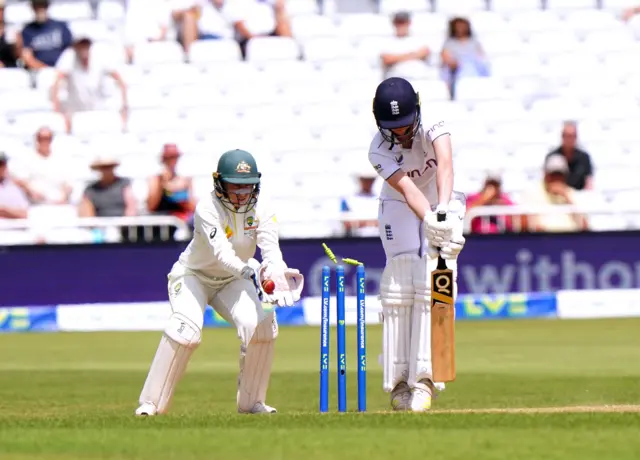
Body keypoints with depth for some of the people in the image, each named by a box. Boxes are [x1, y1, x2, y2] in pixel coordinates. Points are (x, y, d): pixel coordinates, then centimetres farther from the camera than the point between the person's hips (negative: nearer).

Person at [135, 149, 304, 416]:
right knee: (186, 329, -28)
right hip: (193, 275, -4)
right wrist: (250, 271, -60)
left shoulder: (260, 212, -14)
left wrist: (276, 275, -52)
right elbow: (221, 252, -42)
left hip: (232, 281, 4)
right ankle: (151, 402, -19)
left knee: (260, 325, -20)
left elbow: (271, 251, -29)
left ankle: (251, 402, -3)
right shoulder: (207, 209, -27)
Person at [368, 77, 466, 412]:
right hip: (399, 209, 0)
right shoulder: (379, 151, -22)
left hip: (441, 207, 0)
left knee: (431, 289, -16)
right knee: (397, 290, -14)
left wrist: (444, 210, -59)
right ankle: (398, 381, -9)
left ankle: (423, 378, -18)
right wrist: (429, 221, -55)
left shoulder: (433, 129, -23)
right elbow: (407, 189, -36)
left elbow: (445, 165, -41)